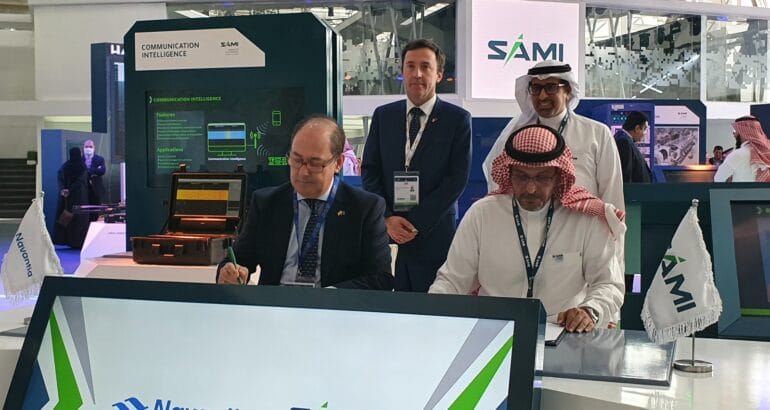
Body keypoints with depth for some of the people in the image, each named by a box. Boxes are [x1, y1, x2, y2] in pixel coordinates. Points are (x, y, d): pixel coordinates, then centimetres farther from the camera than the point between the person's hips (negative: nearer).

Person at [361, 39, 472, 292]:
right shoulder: (383, 116, 11)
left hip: (434, 236, -2)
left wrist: (416, 223, -10)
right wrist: (387, 218, -5)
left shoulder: (458, 119, 1)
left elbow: (457, 178, -5)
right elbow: (369, 171, 9)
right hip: (385, 231, 3)